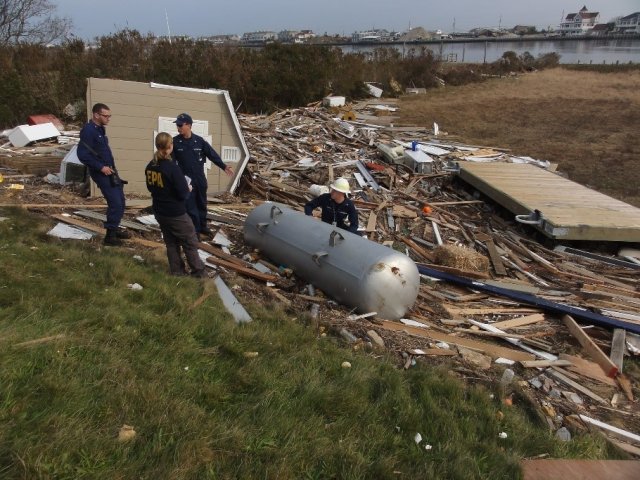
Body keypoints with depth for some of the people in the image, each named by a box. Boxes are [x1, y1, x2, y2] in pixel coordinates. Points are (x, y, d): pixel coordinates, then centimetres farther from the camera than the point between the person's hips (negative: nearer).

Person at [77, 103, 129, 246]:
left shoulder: (100, 129, 12)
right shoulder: (88, 131, -17)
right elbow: (82, 154, -23)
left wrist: (112, 167, 14)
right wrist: (101, 167, -21)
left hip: (110, 171, 9)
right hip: (101, 173, -9)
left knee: (120, 201, 15)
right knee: (115, 203, -10)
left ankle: (115, 229, 29)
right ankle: (110, 235, 1)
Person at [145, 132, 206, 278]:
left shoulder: (150, 166, -1)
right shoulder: (172, 168, -22)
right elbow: (183, 194, -20)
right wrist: (188, 189, -1)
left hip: (159, 212, 7)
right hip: (176, 213, -7)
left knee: (171, 242, 17)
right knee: (190, 242, 6)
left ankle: (177, 271, 21)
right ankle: (199, 272, 13)